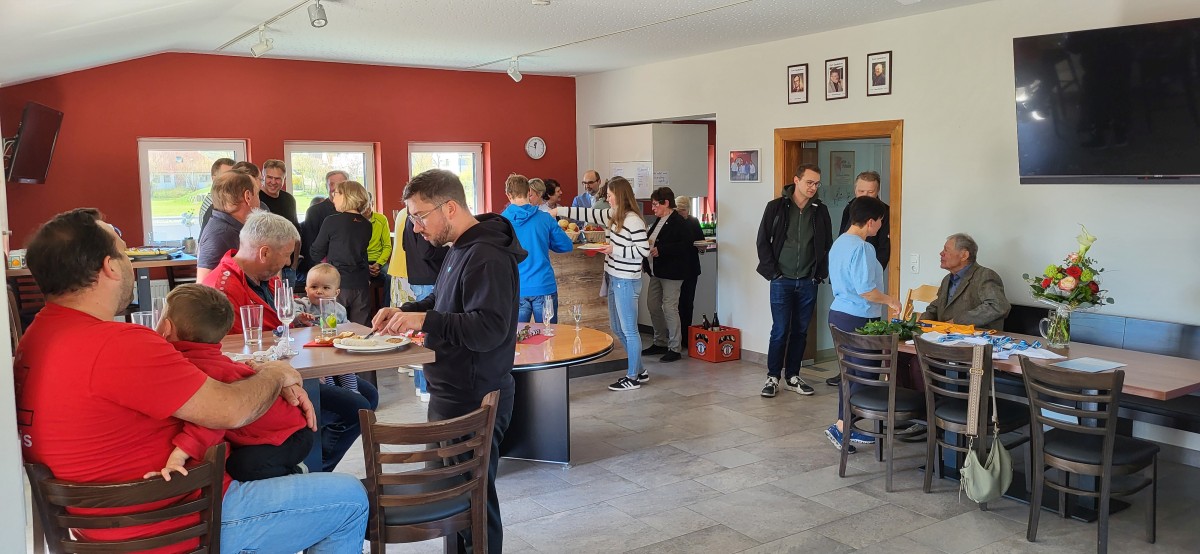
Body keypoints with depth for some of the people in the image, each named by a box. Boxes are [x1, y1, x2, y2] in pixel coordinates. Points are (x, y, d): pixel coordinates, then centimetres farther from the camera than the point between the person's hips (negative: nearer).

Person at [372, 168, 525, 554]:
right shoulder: (461, 249, 11)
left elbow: (489, 329, -29)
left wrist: (424, 320, -28)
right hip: (454, 392, 10)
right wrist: (405, 311, 7)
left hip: (473, 400, -10)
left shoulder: (487, 257, -22)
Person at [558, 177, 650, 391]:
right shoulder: (613, 215, 9)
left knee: (629, 330, 0)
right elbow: (588, 214, 15)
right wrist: (559, 211, 13)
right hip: (613, 277, 10)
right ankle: (639, 370, 27)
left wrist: (615, 249, -18)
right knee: (617, 328, 17)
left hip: (626, 281, -10)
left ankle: (633, 378, 12)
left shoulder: (633, 220, -18)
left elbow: (644, 250, -20)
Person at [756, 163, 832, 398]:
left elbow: (827, 245, 10)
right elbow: (763, 241, -2)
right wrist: (772, 271, -6)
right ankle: (772, 377, 10)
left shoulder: (820, 211, 4)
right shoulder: (776, 207, -4)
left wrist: (820, 273, 3)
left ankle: (793, 377, 20)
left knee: (800, 331, 9)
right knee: (780, 331, -2)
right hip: (782, 281, -3)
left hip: (808, 282, 3)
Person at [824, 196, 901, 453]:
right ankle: (841, 427, 0)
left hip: (838, 313, 10)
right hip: (858, 319, -10)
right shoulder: (862, 248, -18)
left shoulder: (838, 243, 12)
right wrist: (890, 301, -7)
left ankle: (845, 427, 21)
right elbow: (866, 289, -22)